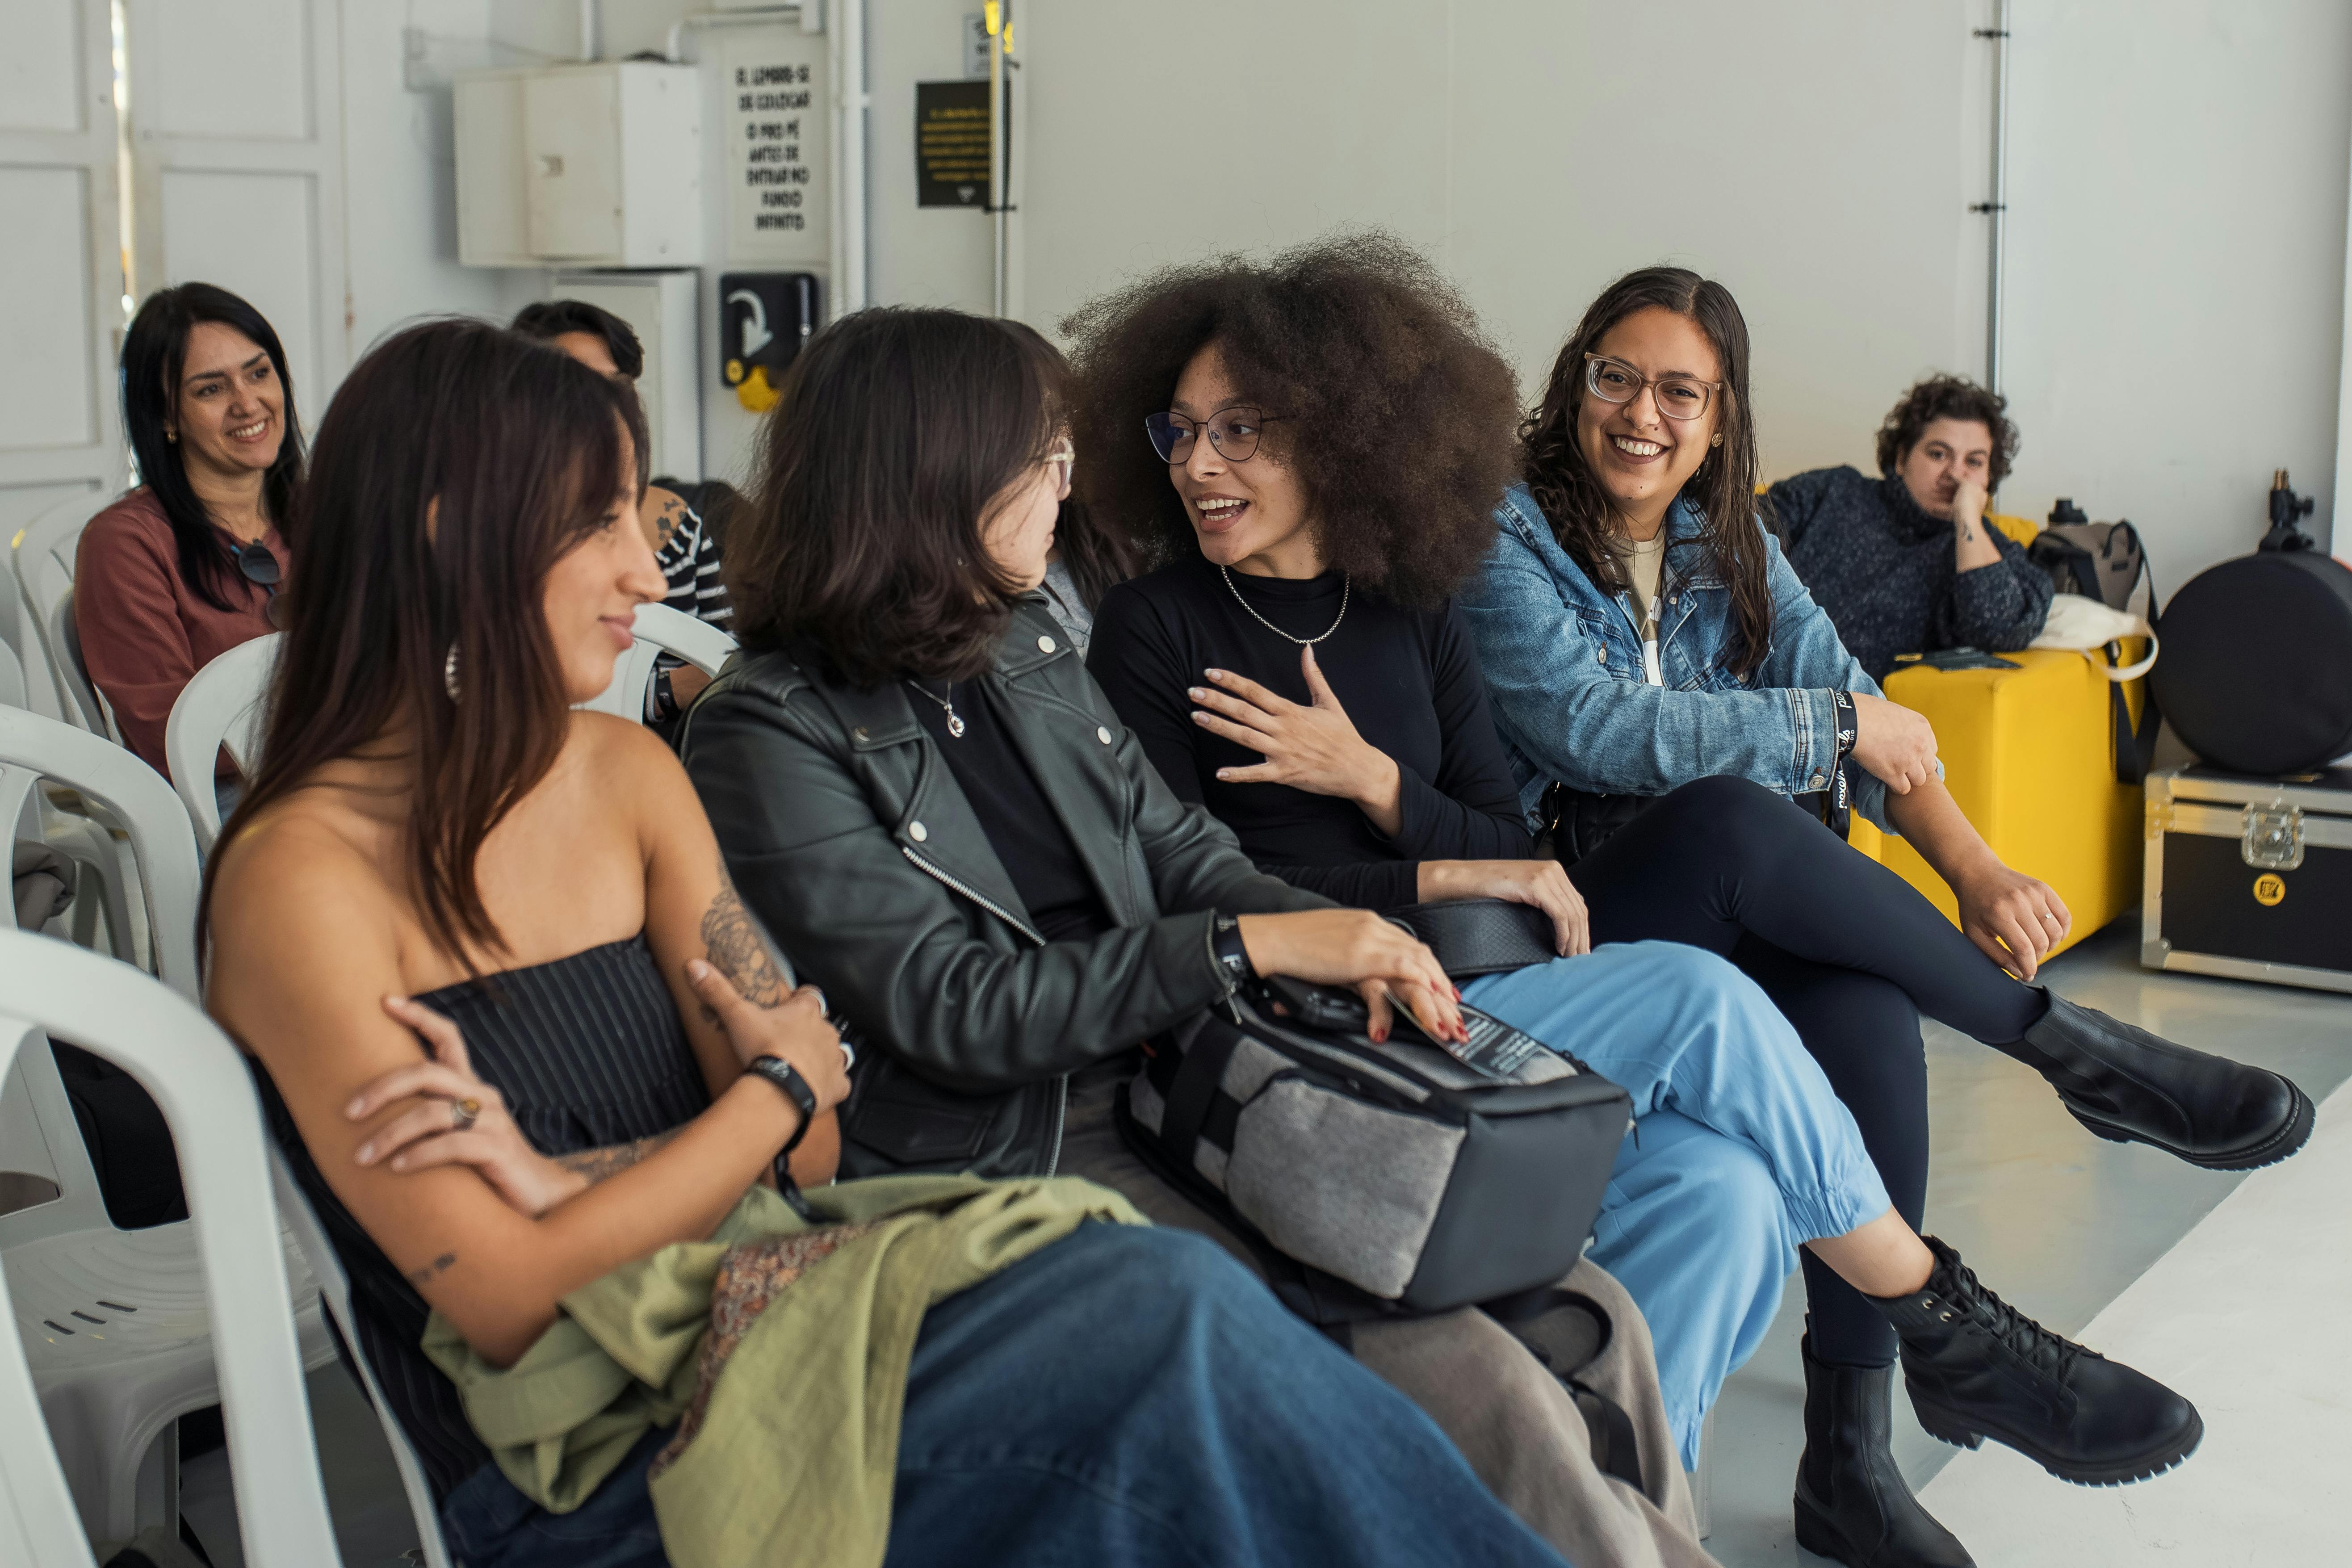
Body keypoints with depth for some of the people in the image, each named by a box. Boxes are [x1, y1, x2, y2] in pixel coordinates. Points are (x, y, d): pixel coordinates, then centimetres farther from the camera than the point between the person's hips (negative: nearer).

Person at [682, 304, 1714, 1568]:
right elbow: (953, 1008, -17)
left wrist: (1347, 941, -5)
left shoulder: (1024, 644, 12)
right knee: (1477, 1387, -21)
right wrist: (1249, 947, -20)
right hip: (1017, 1164, -7)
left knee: (1592, 1320, -6)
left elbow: (1175, 844, 15)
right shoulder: (768, 736, -11)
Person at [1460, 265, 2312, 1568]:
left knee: (1865, 998, -29)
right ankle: (2077, 1050, -18)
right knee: (1731, 821, -36)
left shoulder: (1728, 545, 13)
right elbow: (1595, 727, -19)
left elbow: (1862, 706, 5)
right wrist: (1839, 724, -14)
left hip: (1733, 909, 5)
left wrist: (1970, 863, -13)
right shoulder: (1502, 533, -5)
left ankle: (1851, 1448, -23)